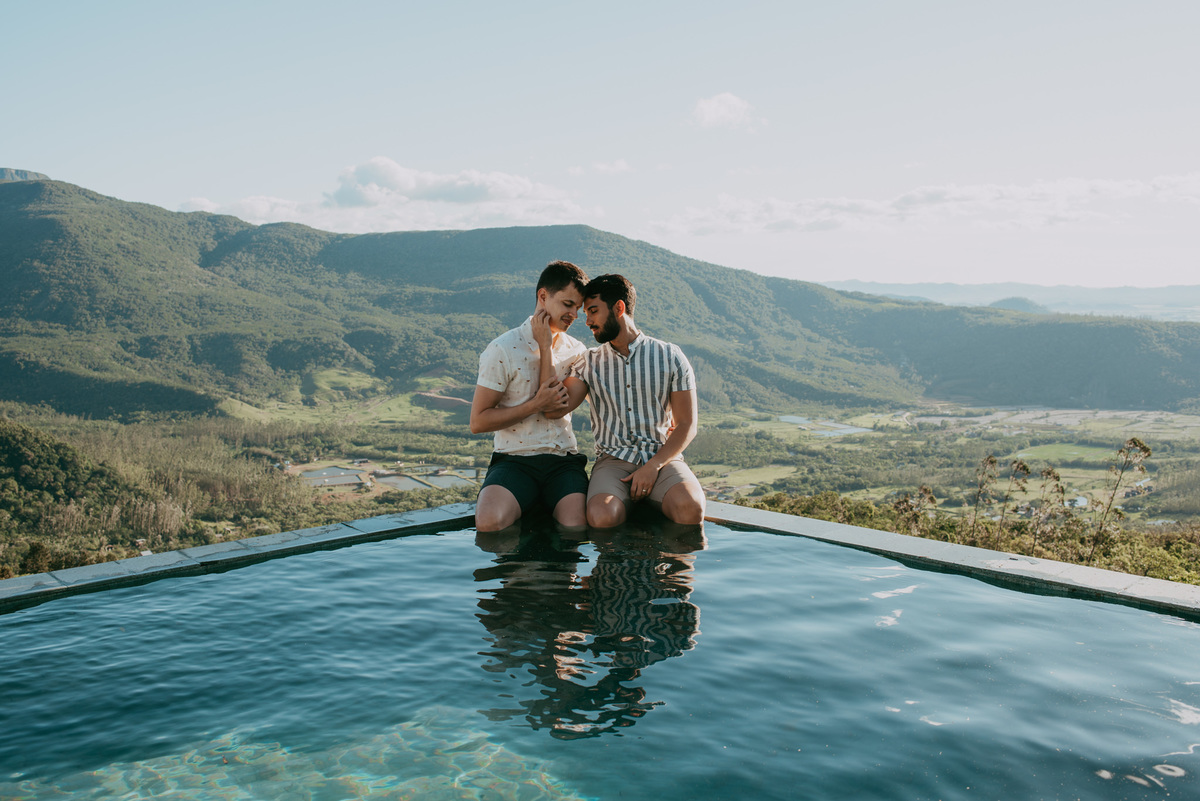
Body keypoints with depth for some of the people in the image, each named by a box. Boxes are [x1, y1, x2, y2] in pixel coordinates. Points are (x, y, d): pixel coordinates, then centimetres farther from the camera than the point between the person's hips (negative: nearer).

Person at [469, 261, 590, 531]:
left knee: (577, 527, -28)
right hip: (515, 460, -2)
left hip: (564, 459, 2)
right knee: (489, 522, -31)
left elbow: (555, 409, -6)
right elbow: (478, 422, -3)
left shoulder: (576, 351, 11)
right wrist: (536, 404, -10)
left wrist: (546, 347, -5)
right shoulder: (503, 349, -2)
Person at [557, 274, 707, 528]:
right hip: (613, 460, 1)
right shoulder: (589, 363, 13)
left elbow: (687, 425, 4)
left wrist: (653, 466, -11)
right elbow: (555, 408, -4)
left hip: (662, 458, 0)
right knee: (602, 516, -35)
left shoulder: (670, 356, 6)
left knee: (690, 507, -34)